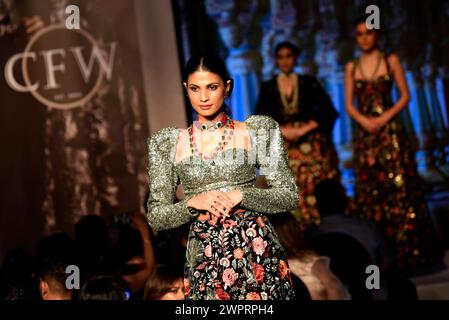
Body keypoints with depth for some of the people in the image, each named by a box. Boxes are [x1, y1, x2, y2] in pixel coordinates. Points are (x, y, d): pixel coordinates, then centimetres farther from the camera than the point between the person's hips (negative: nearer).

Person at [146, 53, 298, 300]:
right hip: (203, 259, 1)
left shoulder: (258, 131, 3)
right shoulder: (167, 143, 6)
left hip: (256, 252, -1)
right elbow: (156, 217, 4)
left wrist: (241, 194, -14)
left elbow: (290, 196, 0)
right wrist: (192, 203, -14)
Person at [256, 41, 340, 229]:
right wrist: (284, 131, -11)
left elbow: (329, 112, 1)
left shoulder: (310, 83, 9)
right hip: (282, 150, 0)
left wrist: (303, 129, -11)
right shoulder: (268, 88, 11)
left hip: (312, 147, 0)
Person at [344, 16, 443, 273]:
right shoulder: (352, 67, 12)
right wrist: (363, 120, -11)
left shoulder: (391, 61, 5)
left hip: (391, 131, -2)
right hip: (365, 134, 3)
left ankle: (408, 249, -1)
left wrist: (385, 118, -12)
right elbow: (349, 104, 8)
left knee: (399, 187, -7)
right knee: (370, 191, 0)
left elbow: (405, 96, 1)